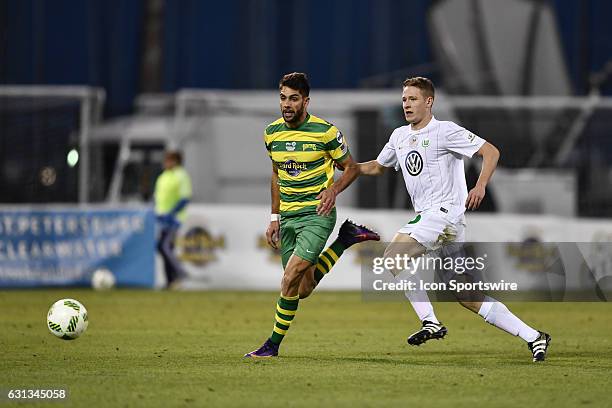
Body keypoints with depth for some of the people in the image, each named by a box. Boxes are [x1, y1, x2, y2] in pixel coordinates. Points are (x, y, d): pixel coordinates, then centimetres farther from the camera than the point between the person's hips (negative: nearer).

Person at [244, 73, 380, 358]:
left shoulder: (325, 131, -11)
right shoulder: (272, 133, 4)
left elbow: (350, 167, 1)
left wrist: (333, 190, -17)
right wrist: (274, 217, 14)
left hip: (317, 214, -6)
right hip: (287, 217, 6)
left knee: (291, 278, -18)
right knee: (304, 289, 8)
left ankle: (273, 344, -5)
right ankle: (345, 239, 27)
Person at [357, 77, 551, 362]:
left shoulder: (445, 131, -6)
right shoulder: (399, 136, 17)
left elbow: (490, 151, -7)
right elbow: (378, 166, 33)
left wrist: (480, 186, -21)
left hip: (445, 211, -8)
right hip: (426, 216, 8)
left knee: (393, 256, -20)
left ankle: (430, 322, -16)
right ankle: (532, 336, 8)